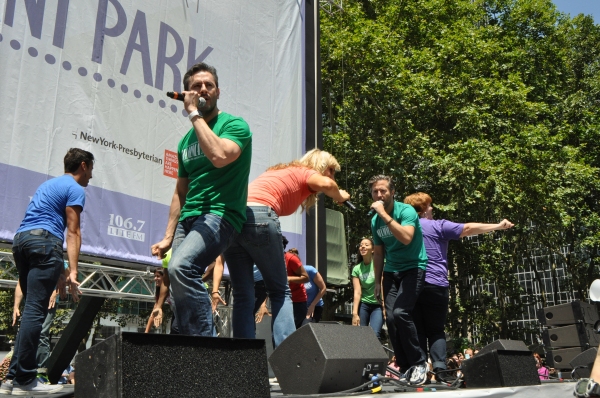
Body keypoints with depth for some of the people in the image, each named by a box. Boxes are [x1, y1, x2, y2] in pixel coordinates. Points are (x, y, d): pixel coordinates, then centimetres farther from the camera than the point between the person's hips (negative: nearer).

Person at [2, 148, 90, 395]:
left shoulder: (49, 184, 29)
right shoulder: (75, 189, 1)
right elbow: (72, 232, -8)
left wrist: (57, 271, 30)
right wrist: (72, 272, -13)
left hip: (20, 239, 9)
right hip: (44, 242, -9)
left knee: (32, 310, 12)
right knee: (35, 311, -11)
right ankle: (24, 381, -12)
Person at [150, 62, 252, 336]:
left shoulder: (234, 125, -1)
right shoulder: (186, 140, 19)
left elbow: (219, 156, -24)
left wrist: (194, 114, -13)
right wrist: (168, 237, 13)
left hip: (219, 215, -7)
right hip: (188, 219, 7)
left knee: (181, 266, -29)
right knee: (180, 289, 1)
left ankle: (203, 340, -20)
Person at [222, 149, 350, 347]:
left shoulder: (280, 171, 35)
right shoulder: (305, 173, 13)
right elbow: (325, 184, -7)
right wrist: (339, 196, 11)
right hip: (259, 217, -6)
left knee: (243, 296, 9)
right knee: (280, 292, 5)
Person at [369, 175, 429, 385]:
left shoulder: (406, 210, -14)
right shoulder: (375, 221, 4)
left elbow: (406, 238, -33)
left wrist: (384, 214, -30)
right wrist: (377, 281, 13)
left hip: (413, 268, -6)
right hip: (391, 272, 6)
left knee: (400, 313, -22)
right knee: (390, 318, -5)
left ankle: (419, 362, -5)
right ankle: (405, 367, 8)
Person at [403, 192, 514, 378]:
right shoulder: (437, 226, -1)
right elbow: (468, 229, -3)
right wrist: (498, 226, 1)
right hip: (435, 285, -3)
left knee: (417, 331, 7)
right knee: (436, 331, 5)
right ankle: (439, 367, -9)